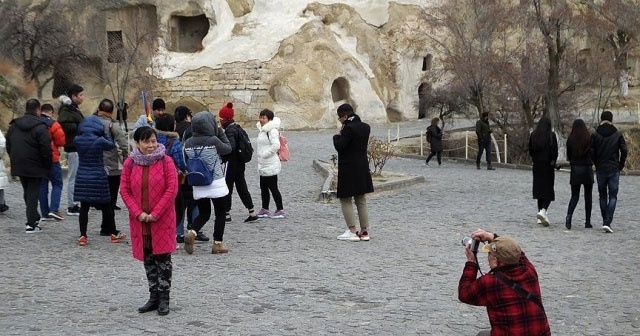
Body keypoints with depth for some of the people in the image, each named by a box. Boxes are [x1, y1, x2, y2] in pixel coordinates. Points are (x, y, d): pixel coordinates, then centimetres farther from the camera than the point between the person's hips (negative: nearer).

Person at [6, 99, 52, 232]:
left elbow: (8, 146, 14)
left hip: (18, 166, 6)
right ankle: (31, 224, -2)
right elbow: (46, 150, -17)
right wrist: (47, 167, -7)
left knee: (27, 193, 19)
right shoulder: (40, 127, -14)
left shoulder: (13, 126, 8)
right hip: (35, 168, -6)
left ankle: (33, 218, 27)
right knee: (33, 194, -1)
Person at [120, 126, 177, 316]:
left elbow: (172, 189, -10)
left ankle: (164, 298, 8)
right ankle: (153, 297, 20)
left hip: (162, 219, -3)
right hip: (139, 220, 3)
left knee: (162, 257, 0)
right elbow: (124, 191, 2)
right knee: (148, 258, 10)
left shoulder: (165, 161, -6)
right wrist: (139, 213, -10)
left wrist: (155, 213, -13)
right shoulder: (130, 163, 2)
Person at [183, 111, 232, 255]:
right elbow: (228, 149, 0)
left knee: (203, 213, 17)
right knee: (220, 214, 12)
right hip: (216, 184, -4)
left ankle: (192, 232, -8)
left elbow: (186, 163, 5)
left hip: (198, 185, 4)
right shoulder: (213, 141, -16)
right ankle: (217, 244, 13)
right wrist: (220, 132, 5)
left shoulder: (188, 143, -3)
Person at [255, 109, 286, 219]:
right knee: (263, 188, 15)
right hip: (263, 165, 10)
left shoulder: (271, 130, -17)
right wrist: (259, 153, 12)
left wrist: (264, 154, -20)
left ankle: (280, 210, 4)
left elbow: (276, 145, -27)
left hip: (270, 165, -10)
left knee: (273, 188, -4)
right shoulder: (262, 129, 13)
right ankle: (265, 210, 23)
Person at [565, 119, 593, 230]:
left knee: (574, 196, 6)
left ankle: (569, 215, -18)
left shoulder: (570, 140, -4)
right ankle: (587, 221, 11)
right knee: (588, 196, 10)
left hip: (575, 170, 1)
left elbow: (568, 156, 3)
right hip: (587, 169, -1)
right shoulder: (590, 139, -7)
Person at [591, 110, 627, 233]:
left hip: (600, 169, 1)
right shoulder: (618, 134, -2)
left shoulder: (595, 135, -2)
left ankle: (605, 222, 17)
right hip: (614, 170, -1)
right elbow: (624, 151, -6)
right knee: (613, 196, 2)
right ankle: (607, 223, -12)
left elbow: (591, 152, -6)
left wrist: (597, 164, 7)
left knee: (602, 196, 14)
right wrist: (621, 165, 5)